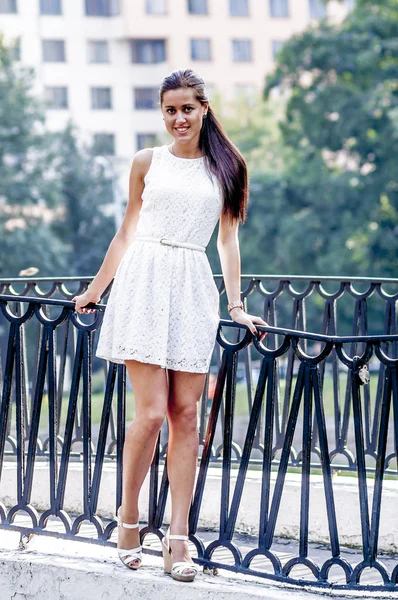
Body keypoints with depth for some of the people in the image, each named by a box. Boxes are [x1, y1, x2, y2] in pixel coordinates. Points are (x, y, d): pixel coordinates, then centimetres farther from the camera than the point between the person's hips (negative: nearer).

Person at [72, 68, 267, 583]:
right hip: (145, 282, -1)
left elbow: (228, 238, 13)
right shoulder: (147, 163, 11)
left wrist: (236, 304, 7)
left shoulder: (226, 167, 12)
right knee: (151, 412, -10)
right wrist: (95, 289, 21)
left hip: (194, 289, 1)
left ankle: (177, 539, 0)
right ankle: (128, 517, 8)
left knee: (186, 414, -2)